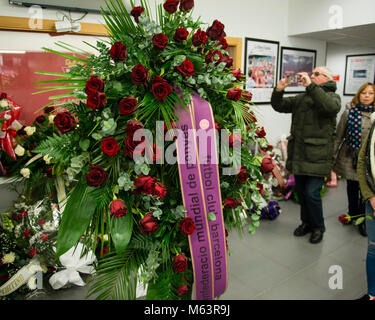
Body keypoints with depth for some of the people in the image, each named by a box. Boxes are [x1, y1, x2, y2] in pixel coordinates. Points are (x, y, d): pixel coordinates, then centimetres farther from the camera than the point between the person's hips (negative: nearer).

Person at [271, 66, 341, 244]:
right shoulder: (301, 98, 19)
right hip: (298, 154, 6)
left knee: (312, 193, -6)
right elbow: (279, 106, 14)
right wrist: (279, 90, -5)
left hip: (317, 156, -6)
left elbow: (331, 106, -24)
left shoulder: (332, 96, 1)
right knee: (301, 192, 14)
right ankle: (306, 222, 33)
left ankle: (318, 227, 18)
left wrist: (310, 86, -26)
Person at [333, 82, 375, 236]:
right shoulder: (349, 111, -2)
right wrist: (332, 154, 1)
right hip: (350, 157, 0)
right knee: (352, 187, 14)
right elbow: (339, 135, 1)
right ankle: (353, 215, 34)